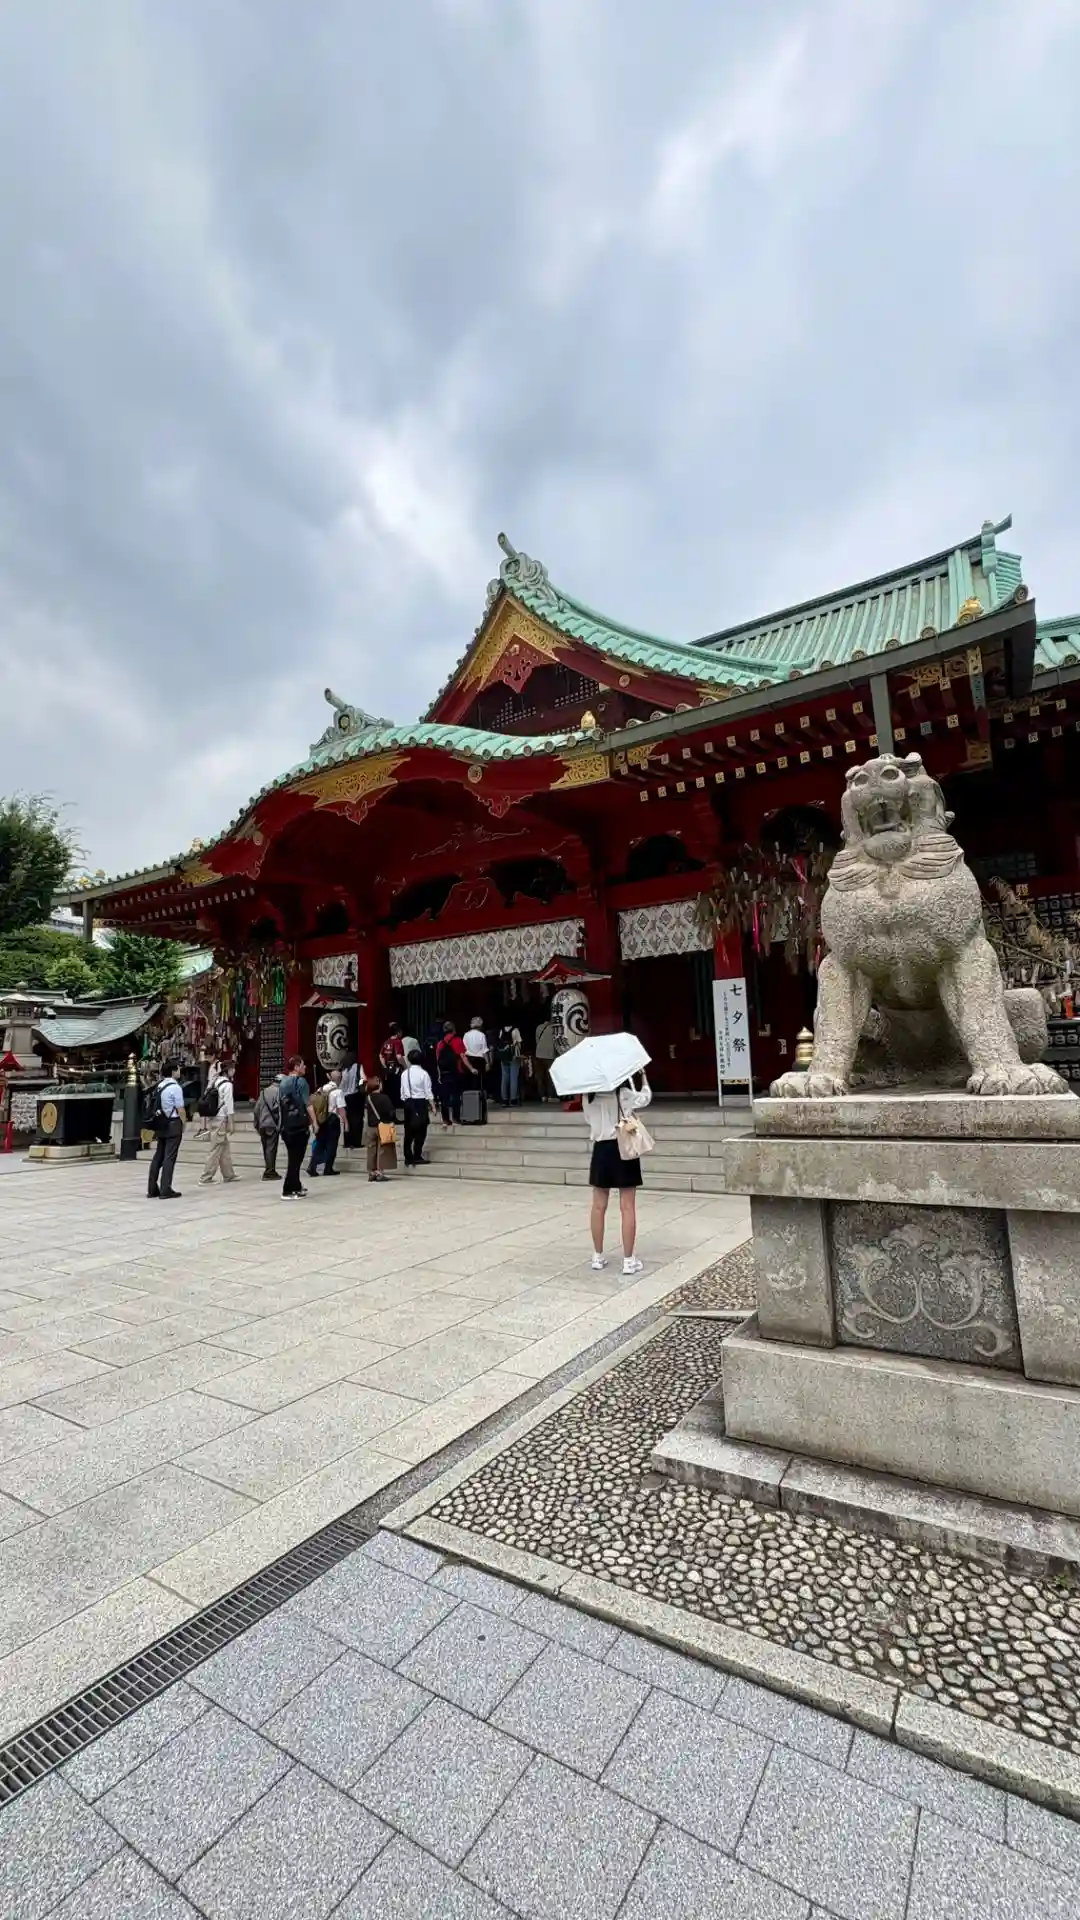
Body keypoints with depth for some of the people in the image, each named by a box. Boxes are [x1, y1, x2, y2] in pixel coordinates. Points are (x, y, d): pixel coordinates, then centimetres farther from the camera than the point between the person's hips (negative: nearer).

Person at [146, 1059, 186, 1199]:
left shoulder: (159, 1086, 7)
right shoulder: (175, 1087, -15)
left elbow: (157, 1105, 11)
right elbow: (180, 1108, -13)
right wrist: (183, 1123, 2)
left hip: (161, 1123, 7)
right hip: (173, 1124, -7)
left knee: (158, 1156, 13)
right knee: (169, 1157, -3)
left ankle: (152, 1189, 19)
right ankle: (165, 1190, 0)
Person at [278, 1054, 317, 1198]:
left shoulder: (283, 1083, 12)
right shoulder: (301, 1081, -9)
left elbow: (280, 1104, 19)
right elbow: (308, 1104, -13)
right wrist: (314, 1122, -7)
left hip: (286, 1126, 7)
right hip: (299, 1125, -7)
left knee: (292, 1157, 17)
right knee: (296, 1158, -4)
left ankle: (295, 1187, 25)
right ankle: (288, 1191, -6)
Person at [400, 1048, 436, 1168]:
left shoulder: (404, 1073, 3)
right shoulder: (423, 1073, -10)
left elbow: (402, 1092, 7)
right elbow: (428, 1092, -8)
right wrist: (433, 1106, 0)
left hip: (408, 1102, 5)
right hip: (420, 1102, -5)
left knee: (409, 1131, 11)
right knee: (420, 1131, 4)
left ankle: (408, 1157, 16)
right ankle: (417, 1157, 4)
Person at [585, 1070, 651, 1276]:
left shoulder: (589, 1095, -1)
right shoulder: (623, 1091, -11)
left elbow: (588, 1118, 8)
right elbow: (644, 1098, -4)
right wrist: (643, 1078, 8)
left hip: (601, 1149, 3)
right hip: (623, 1147, -3)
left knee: (599, 1206, 11)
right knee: (627, 1207, 3)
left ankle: (598, 1257, 18)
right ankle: (629, 1260, 6)